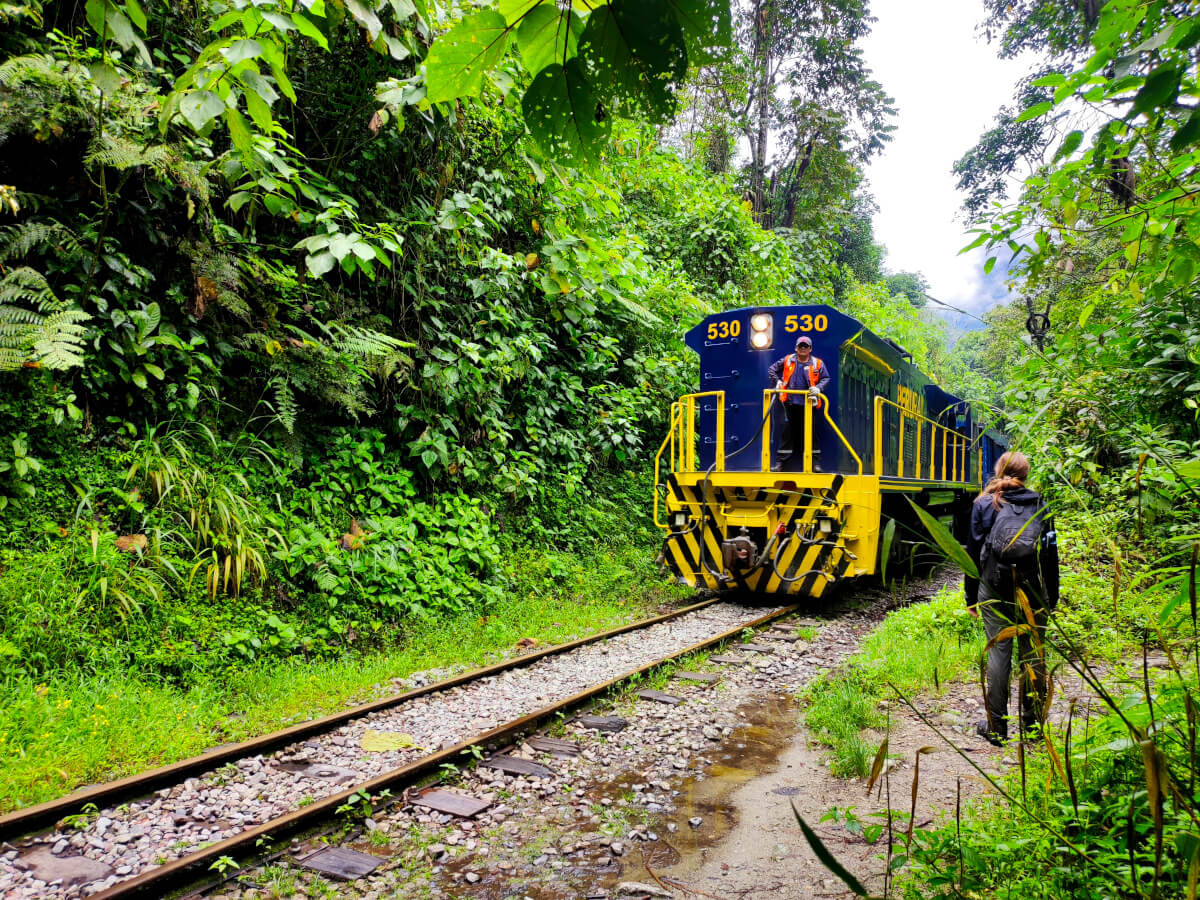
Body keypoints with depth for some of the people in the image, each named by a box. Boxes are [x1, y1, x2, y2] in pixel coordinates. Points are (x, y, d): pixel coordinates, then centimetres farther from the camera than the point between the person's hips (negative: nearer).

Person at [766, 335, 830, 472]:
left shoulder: (817, 363, 7)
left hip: (808, 403, -1)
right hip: (790, 402, 1)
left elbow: (825, 378, 7)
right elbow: (772, 369, 17)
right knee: (786, 431, 3)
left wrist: (818, 388, -11)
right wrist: (777, 381, 3)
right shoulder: (788, 360, 9)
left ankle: (815, 462, 8)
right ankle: (781, 462, 8)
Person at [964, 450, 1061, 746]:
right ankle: (1034, 724, 18)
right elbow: (1051, 554, 7)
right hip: (1034, 590, 2)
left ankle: (996, 727, 6)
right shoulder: (1039, 506, 6)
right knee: (1033, 654, 9)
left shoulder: (984, 504, 1)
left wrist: (971, 596, 7)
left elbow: (974, 552, 1)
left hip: (996, 591, -2)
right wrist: (1052, 598, 13)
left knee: (999, 652, 1)